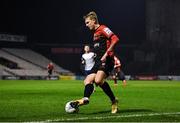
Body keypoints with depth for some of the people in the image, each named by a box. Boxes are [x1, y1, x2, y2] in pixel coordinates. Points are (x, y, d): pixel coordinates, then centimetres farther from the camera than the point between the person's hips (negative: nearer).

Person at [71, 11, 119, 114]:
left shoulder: (103, 29, -5)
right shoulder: (95, 33, 24)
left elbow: (115, 39, -19)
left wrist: (106, 54, -21)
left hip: (107, 61, -10)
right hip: (98, 61, 10)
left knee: (98, 80, -27)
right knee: (88, 80, -5)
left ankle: (114, 100, -16)